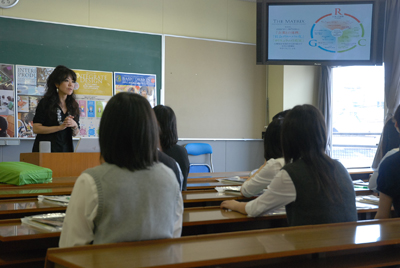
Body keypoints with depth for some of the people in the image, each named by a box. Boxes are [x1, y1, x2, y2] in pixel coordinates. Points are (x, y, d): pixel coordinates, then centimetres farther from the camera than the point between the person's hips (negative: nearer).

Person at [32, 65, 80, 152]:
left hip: (66, 150, 4)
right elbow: (36, 129, -10)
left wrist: (75, 125, -9)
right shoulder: (45, 103, -2)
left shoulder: (73, 105, 10)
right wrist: (60, 127, -15)